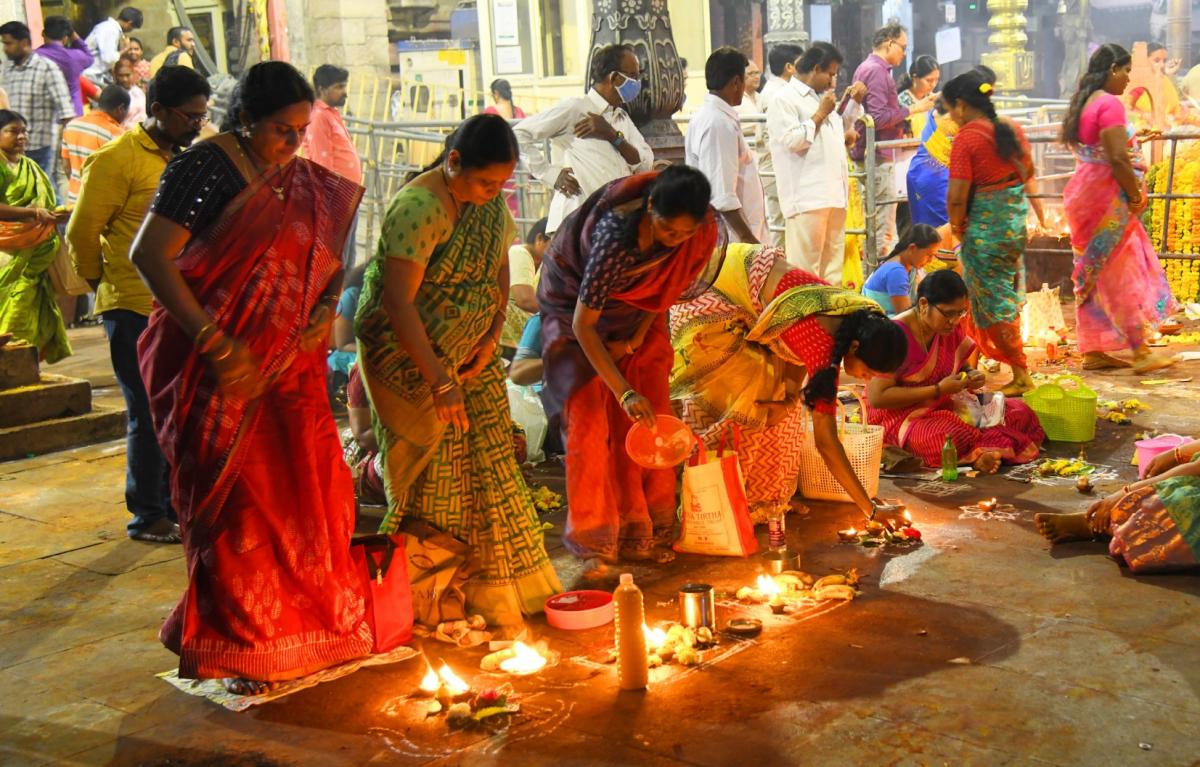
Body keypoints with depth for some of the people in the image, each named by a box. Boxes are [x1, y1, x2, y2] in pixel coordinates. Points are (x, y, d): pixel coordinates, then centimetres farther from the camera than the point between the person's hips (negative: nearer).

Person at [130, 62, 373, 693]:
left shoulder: (304, 180, 10)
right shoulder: (204, 168, -10)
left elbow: (325, 261, 18)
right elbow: (150, 255, -17)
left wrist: (325, 314, -3)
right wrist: (214, 341, -22)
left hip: (289, 364, 6)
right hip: (218, 368, -6)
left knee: (306, 491, 8)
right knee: (234, 504, 1)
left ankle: (306, 626, 25)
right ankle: (236, 650, 17)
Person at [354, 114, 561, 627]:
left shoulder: (490, 201, 1)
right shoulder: (418, 208, -23)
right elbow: (398, 302, -27)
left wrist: (493, 336, 1)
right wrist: (439, 379, -32)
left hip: (469, 355, 7)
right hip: (407, 356, -7)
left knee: (489, 466, 7)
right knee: (436, 475, -5)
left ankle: (495, 588, 19)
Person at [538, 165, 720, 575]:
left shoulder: (703, 230, -22)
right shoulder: (616, 235, -39)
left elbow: (671, 286, -1)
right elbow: (583, 325, -34)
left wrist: (636, 340, -8)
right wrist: (624, 392, -39)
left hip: (638, 315, 5)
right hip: (577, 307, -5)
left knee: (651, 420, 0)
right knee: (590, 420, -11)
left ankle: (642, 532, 12)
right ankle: (594, 541, -1)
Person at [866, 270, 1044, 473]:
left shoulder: (952, 329, 4)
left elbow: (962, 367, 22)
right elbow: (877, 397, -23)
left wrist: (972, 376, -5)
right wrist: (938, 390, -23)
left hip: (947, 407, 8)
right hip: (900, 417, -8)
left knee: (1020, 412, -9)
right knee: (957, 435, -39)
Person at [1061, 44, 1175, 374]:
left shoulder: (1083, 103, 13)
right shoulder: (1110, 104, -15)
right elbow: (1117, 159, -21)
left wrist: (1133, 140, 19)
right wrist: (1136, 195, -12)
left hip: (1084, 195, 9)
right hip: (1107, 198, -9)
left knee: (1092, 274, 11)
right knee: (1124, 275, -5)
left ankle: (1093, 352, 15)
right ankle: (1142, 353, -1)